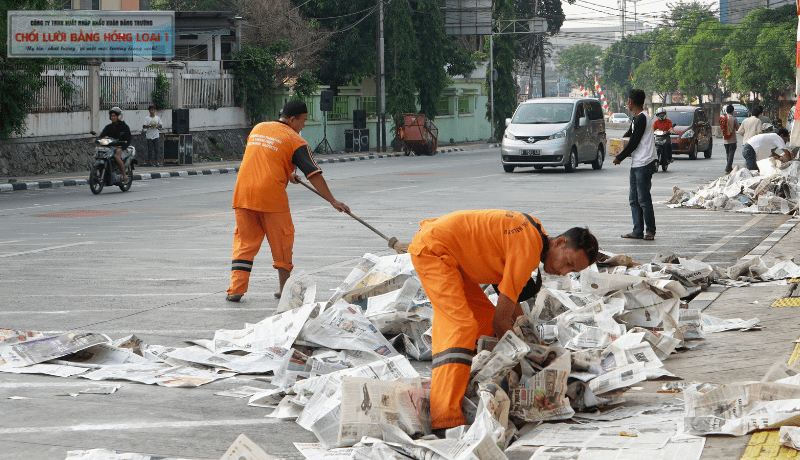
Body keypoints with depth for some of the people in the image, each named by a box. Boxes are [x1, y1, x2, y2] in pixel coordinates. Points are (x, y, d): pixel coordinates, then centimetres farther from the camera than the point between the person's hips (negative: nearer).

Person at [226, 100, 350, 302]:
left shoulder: (257, 129, 18)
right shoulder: (294, 140, -1)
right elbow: (314, 174, -4)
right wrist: (333, 201, -2)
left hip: (243, 194, 5)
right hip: (271, 195, -5)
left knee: (244, 241, 9)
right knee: (282, 240, 10)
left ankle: (236, 288, -1)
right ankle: (284, 287, 14)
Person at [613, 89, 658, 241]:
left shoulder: (641, 118, -15)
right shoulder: (636, 118, 17)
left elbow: (634, 142, -16)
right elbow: (629, 134, 34)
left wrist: (619, 158, -8)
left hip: (644, 164, -10)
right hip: (636, 164, 10)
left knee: (644, 199, -7)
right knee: (634, 198, 10)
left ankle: (650, 231, -1)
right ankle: (638, 231, 12)